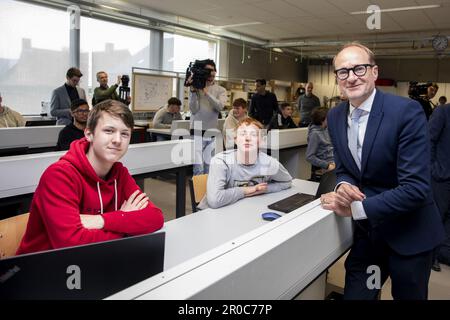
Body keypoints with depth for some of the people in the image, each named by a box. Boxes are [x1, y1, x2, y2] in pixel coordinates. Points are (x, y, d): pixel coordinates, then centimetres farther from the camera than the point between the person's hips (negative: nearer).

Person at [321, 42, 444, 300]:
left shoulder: (407, 111, -20)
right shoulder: (335, 117, -1)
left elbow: (416, 187, -24)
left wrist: (356, 208, -23)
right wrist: (344, 185, -14)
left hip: (408, 233, -4)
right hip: (366, 231, 4)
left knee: (407, 294, 16)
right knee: (354, 294, 13)